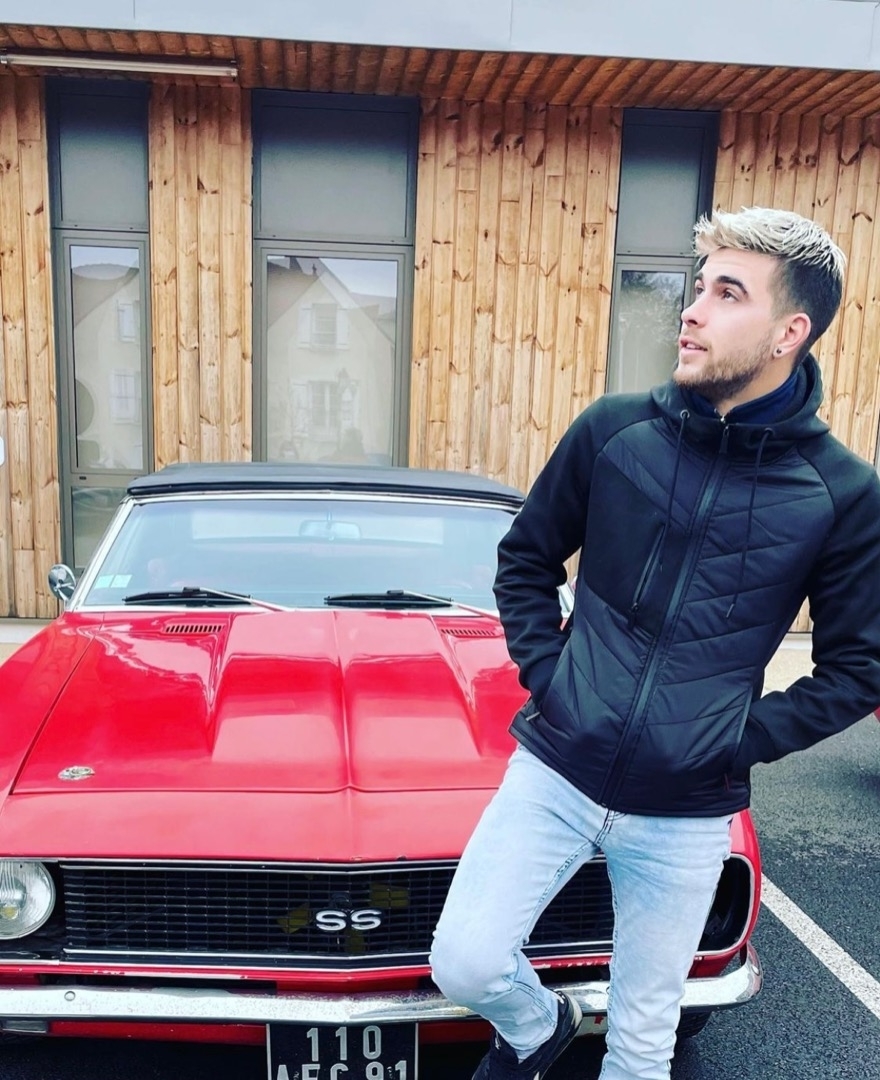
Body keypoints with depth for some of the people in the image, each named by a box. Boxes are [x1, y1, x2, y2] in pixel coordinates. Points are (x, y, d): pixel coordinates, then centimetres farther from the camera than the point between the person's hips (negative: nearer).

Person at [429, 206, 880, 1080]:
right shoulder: (613, 430, -5)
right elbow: (525, 558, 7)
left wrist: (744, 738, -8)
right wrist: (544, 673, -3)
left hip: (687, 817, 0)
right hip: (553, 772, 1)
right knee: (464, 962, -1)